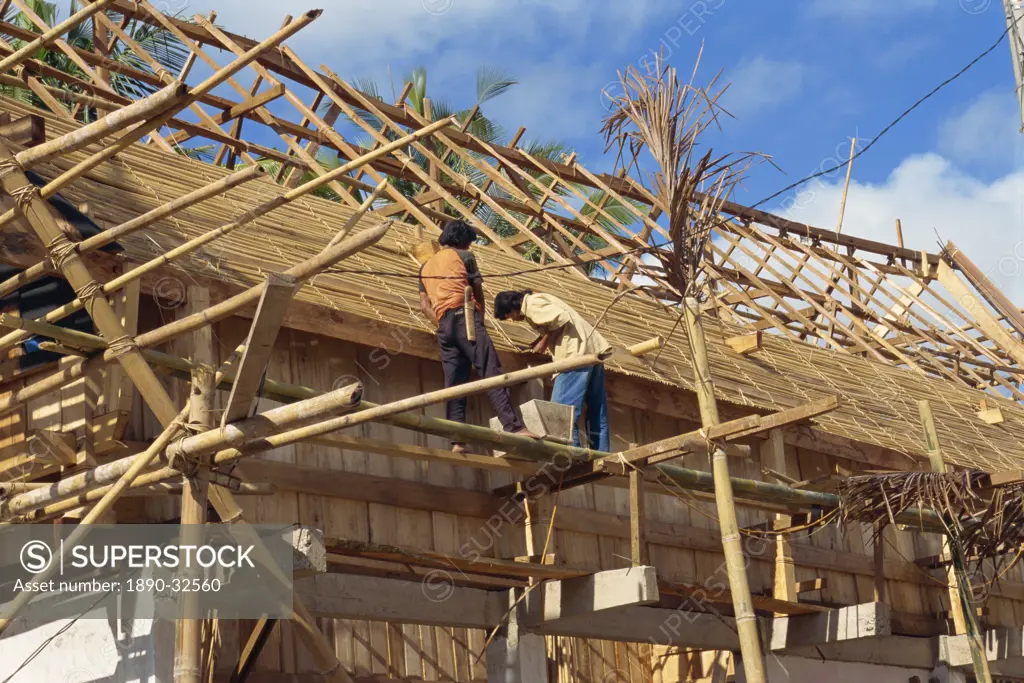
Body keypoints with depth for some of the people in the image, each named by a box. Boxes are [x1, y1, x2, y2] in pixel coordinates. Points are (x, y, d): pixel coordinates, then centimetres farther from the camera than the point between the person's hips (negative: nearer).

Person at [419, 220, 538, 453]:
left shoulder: (425, 267, 28)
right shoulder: (464, 256, 12)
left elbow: (424, 305, 20)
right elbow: (478, 291, 12)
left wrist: (441, 325, 14)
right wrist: (480, 319, 23)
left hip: (443, 325, 6)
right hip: (464, 316, -6)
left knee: (454, 383, 0)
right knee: (491, 372, -16)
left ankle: (457, 440, -11)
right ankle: (513, 426, -27)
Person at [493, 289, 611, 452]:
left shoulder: (531, 304, -7)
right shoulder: (538, 300, 23)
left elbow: (561, 319, -18)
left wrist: (544, 343, -7)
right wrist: (542, 340, 14)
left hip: (577, 353, -10)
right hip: (592, 349, 10)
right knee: (596, 411, 10)